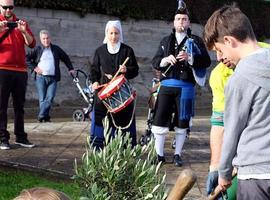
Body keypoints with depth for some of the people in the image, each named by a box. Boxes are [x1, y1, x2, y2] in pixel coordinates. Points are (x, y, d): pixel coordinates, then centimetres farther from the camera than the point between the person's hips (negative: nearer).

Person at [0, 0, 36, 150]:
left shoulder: (21, 23, 13)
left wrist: (24, 31, -15)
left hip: (20, 70, 3)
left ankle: (20, 137, 13)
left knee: (19, 106, 8)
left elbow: (32, 44, 2)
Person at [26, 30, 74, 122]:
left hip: (53, 78, 1)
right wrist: (34, 67, -3)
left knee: (50, 98, -13)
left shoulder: (56, 49, 14)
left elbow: (66, 58, 25)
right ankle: (45, 116, 3)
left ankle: (41, 115, -11)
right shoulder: (37, 49, 7)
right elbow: (26, 58, 6)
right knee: (42, 99, -3)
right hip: (40, 77, -1)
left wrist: (70, 68, 18)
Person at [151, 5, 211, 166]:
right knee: (159, 120, -2)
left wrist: (189, 58, -19)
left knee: (182, 123, 4)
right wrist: (165, 60, -9)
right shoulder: (166, 41, 16)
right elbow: (155, 62, 13)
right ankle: (159, 155, 9)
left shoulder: (195, 40, 6)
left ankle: (178, 155, 17)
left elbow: (206, 61, -4)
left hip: (186, 85, -2)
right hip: (167, 85, 2)